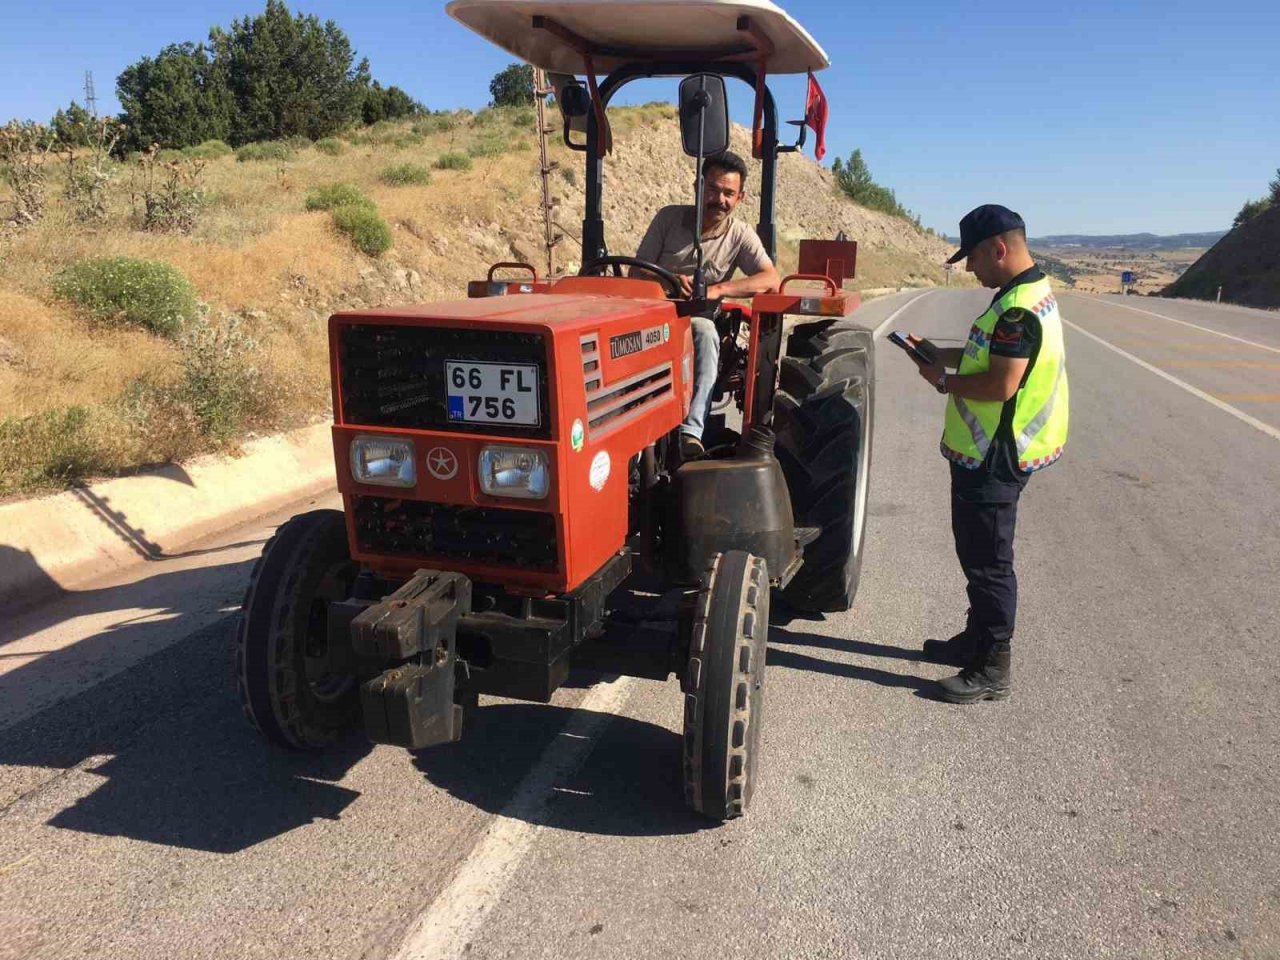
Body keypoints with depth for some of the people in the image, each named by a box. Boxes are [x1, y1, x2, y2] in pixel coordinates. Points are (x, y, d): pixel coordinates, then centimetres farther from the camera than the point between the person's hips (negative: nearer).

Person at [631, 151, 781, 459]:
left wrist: (719, 289, -26)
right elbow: (636, 272, 3)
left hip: (698, 320, 0)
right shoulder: (669, 218, 5)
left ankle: (691, 431, -47)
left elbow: (771, 279, -12)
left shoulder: (740, 235, 3)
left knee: (705, 333, -38)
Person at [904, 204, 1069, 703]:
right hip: (986, 451, 11)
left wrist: (944, 382, -13)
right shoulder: (1030, 292, 12)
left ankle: (993, 668, 12)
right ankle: (978, 639, 36)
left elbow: (1002, 383, -28)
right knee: (978, 552, 21)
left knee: (987, 559, 0)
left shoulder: (1019, 307, -22)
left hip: (994, 457, -11)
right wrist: (940, 353, 12)